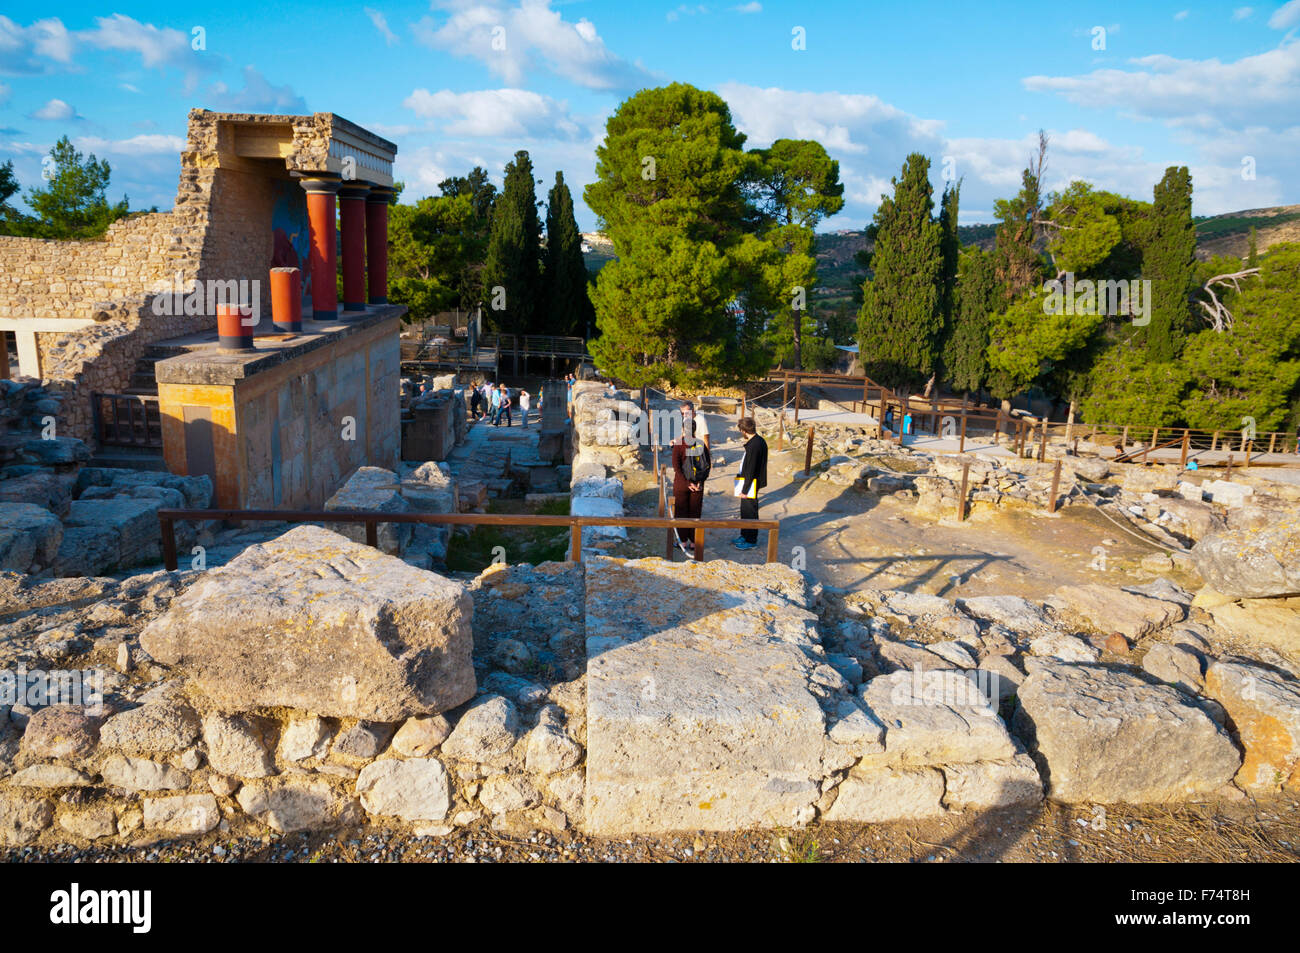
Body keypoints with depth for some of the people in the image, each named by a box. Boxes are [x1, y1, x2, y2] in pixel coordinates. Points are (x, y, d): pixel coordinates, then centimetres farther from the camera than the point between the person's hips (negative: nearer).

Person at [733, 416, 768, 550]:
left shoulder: (753, 445, -24)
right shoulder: (760, 441, 7)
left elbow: (750, 470, -24)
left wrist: (745, 489, -19)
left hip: (751, 483, -10)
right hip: (751, 482, 10)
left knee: (749, 511, 1)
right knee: (745, 509, 20)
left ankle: (751, 540, 12)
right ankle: (745, 535, 33)